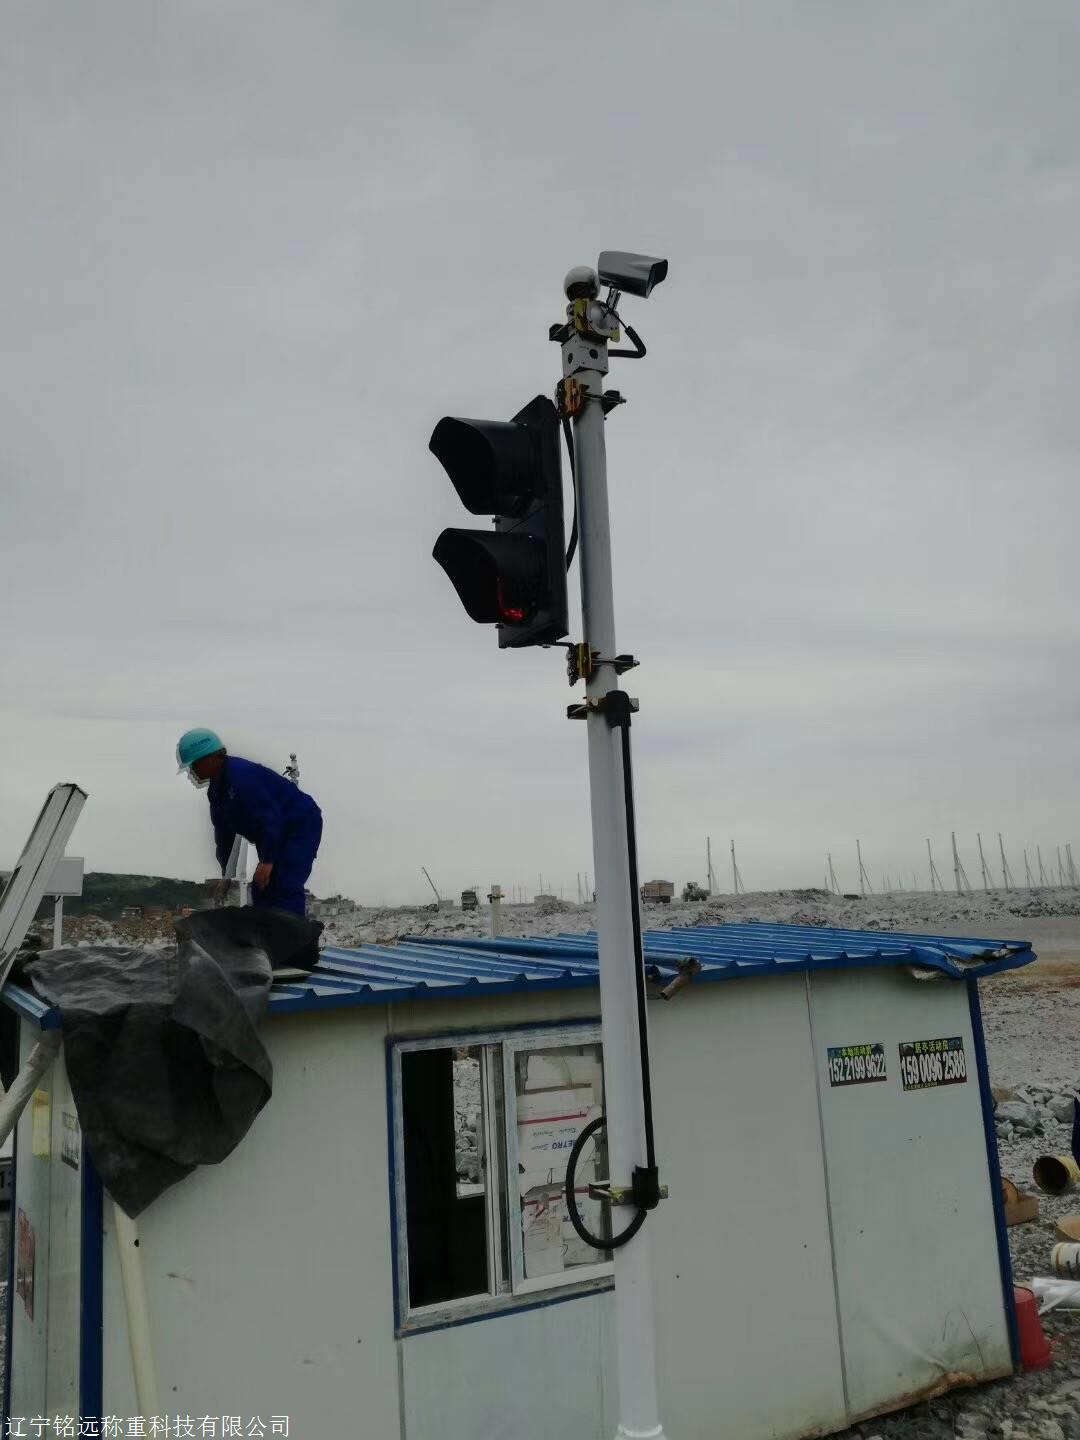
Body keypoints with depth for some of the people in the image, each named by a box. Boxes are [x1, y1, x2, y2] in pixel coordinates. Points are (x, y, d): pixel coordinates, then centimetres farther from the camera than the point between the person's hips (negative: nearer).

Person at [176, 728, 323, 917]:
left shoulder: (242, 776, -26)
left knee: (287, 888, -20)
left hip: (301, 826, -10)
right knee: (261, 888, 8)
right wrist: (225, 872, 13)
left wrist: (267, 861, -32)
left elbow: (271, 818, -31)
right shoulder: (217, 788, 7)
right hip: (278, 832, 10)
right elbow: (224, 830, 13)